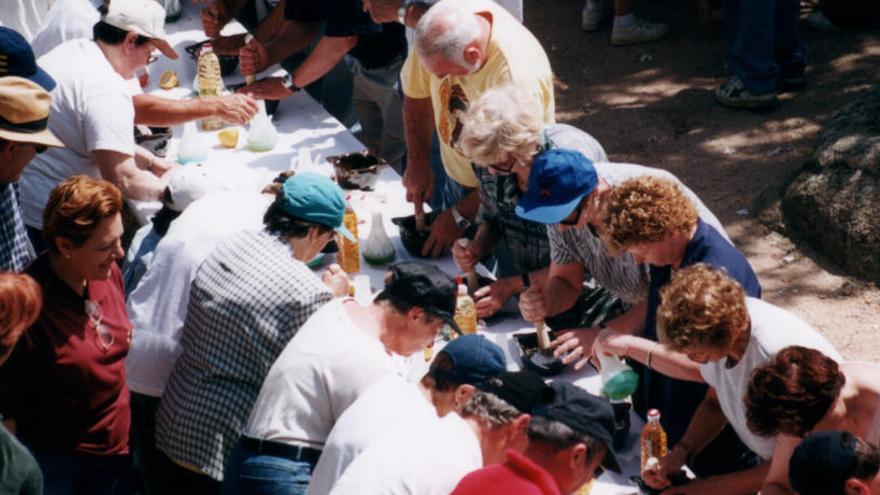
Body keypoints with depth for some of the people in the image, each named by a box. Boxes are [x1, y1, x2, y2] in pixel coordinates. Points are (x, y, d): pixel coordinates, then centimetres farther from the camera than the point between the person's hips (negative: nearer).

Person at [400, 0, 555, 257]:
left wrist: (460, 216, -20)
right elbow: (416, 93, -2)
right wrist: (417, 163, -4)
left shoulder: (517, 77, -38)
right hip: (458, 176, 6)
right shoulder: (444, 25, -21)